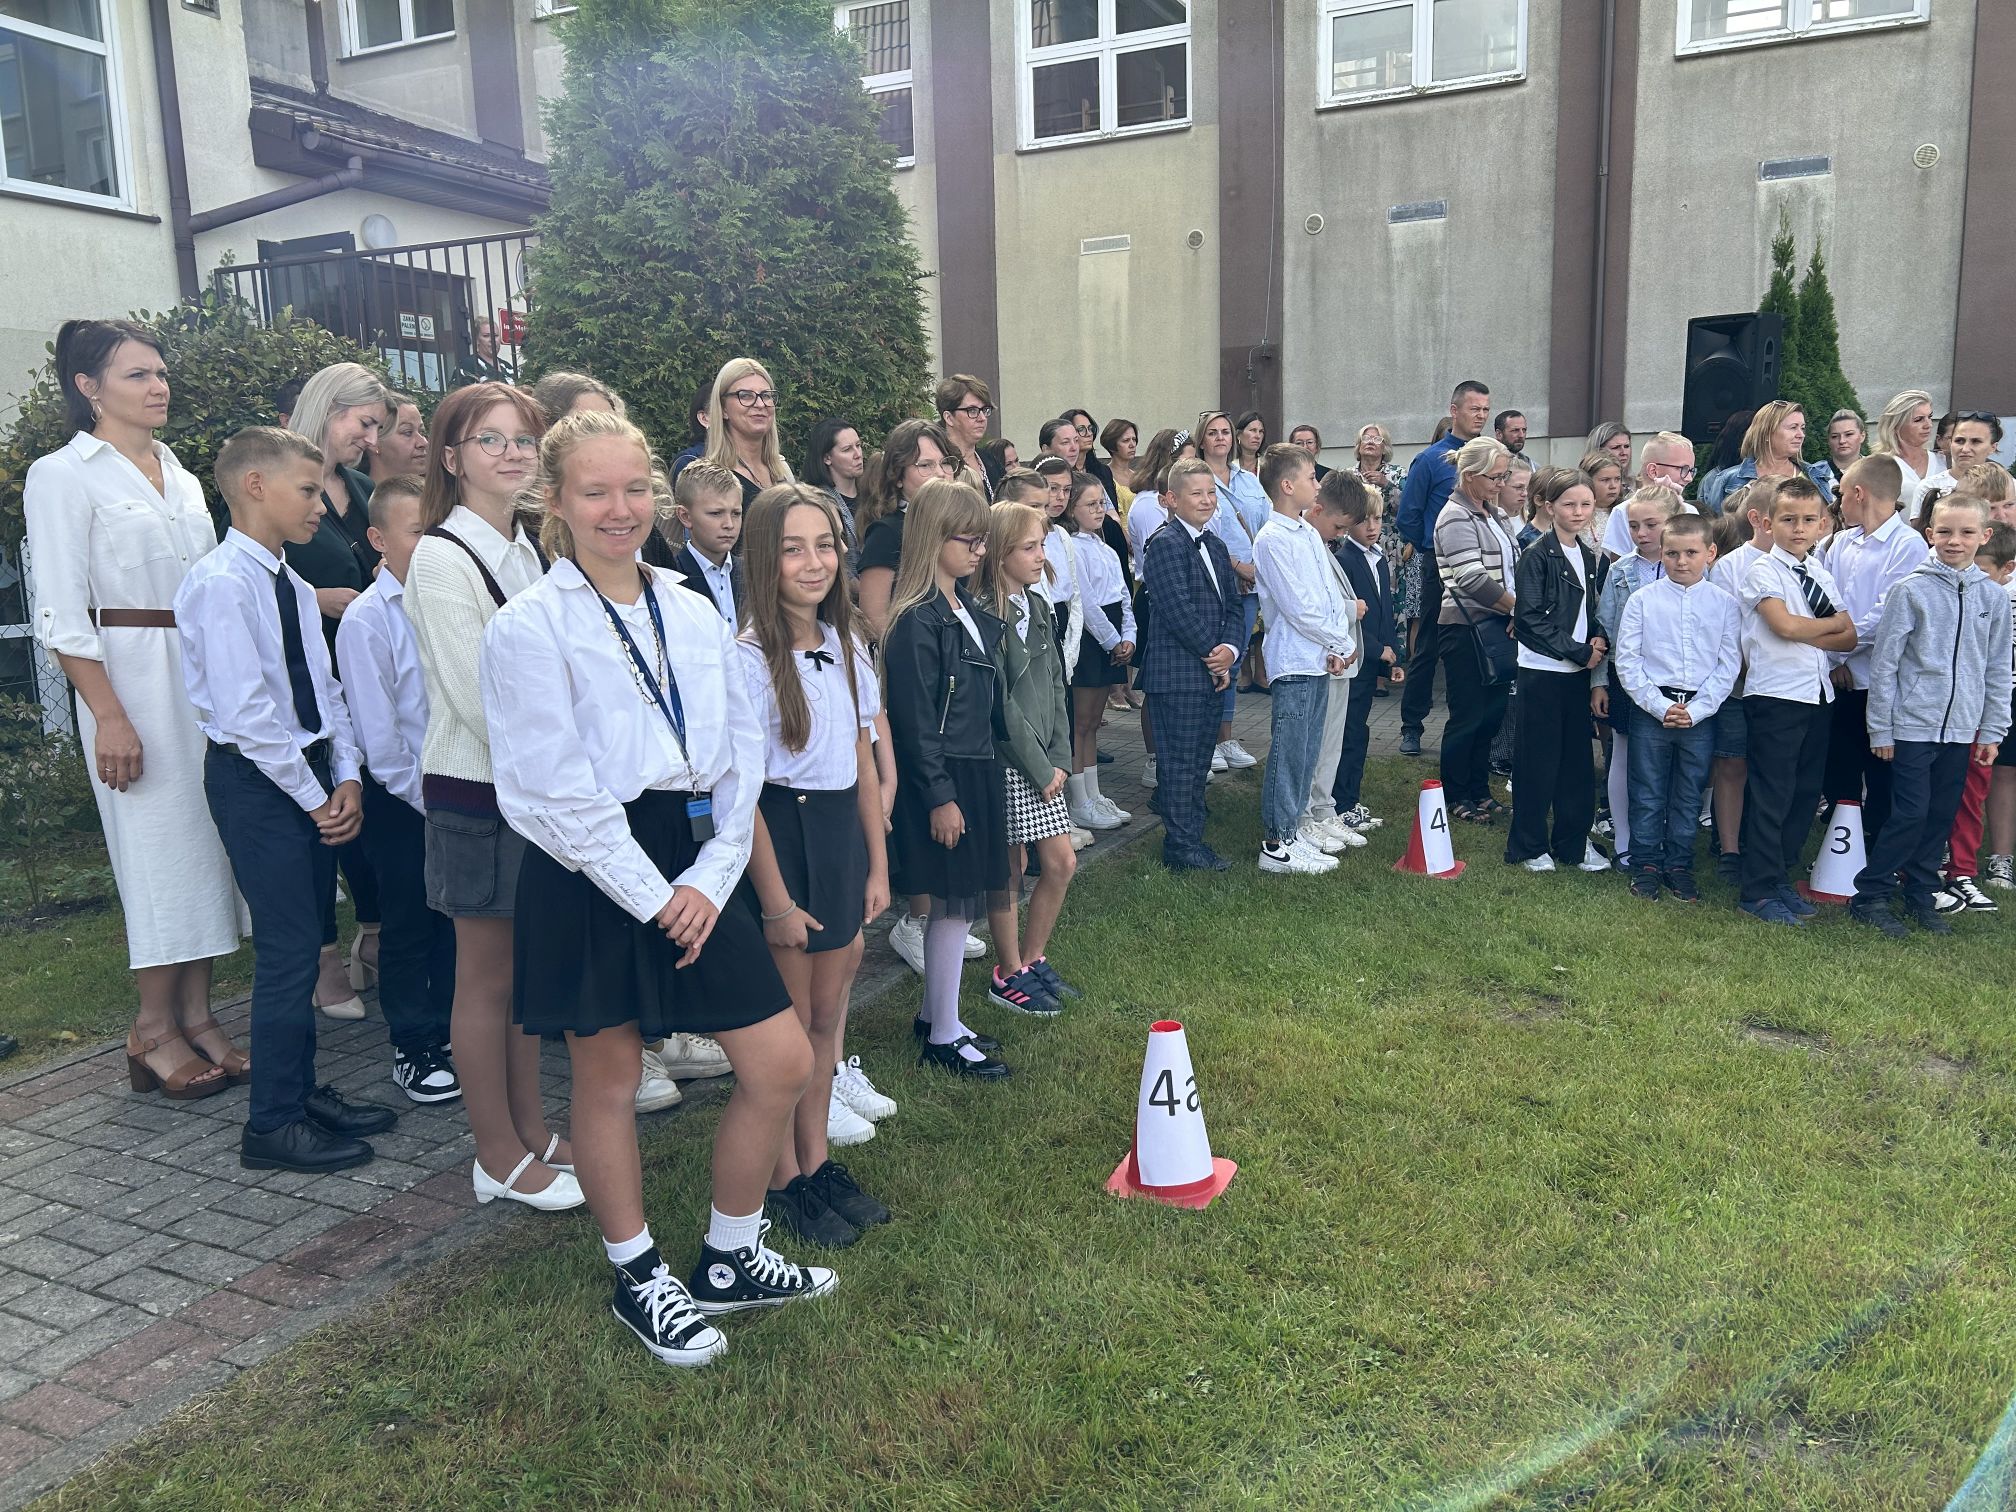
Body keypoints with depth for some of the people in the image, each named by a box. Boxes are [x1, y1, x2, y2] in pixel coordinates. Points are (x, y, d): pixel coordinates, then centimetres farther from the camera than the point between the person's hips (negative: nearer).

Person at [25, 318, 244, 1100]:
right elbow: (61, 615, -9)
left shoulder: (178, 474, 15)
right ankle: (155, 1029, 11)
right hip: (132, 677, -6)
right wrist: (109, 716, -16)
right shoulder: (63, 476, -4)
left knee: (208, 836, 7)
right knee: (156, 844, -2)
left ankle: (196, 1015, 16)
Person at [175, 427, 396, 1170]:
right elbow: (246, 710, -20)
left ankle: (302, 1092, 28)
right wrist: (313, 796, -14)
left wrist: (345, 778, 1)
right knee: (290, 947, -6)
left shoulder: (292, 585, 11)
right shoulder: (222, 583, -16)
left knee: (305, 941, 14)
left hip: (312, 775, 8)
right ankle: (273, 1126, 7)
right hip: (256, 777, -8)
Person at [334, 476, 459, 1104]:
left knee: (454, 917, 14)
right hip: (401, 794, -5)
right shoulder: (367, 618, -12)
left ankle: (450, 1033, 29)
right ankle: (414, 1050, 19)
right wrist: (421, 796, -10)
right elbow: (377, 729, -12)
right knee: (408, 925, 6)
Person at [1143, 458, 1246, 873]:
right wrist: (1212, 654, -12)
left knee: (1199, 761, 14)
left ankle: (1191, 839, 23)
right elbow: (1178, 609, -19)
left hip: (1213, 670, 8)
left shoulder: (1216, 546, 16)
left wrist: (1230, 649, -4)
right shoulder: (1165, 544, -11)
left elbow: (1232, 606, 14)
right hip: (1177, 673, -8)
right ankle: (1181, 847, 6)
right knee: (1179, 762, -2)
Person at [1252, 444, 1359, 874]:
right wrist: (1341, 643, -9)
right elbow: (1298, 608, -18)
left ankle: (1295, 823, 28)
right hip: (1295, 661, -9)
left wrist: (1340, 644, 0)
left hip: (1322, 660, 9)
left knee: (1307, 748, 16)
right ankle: (1276, 844, 2)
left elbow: (1334, 596, 14)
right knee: (1288, 752, -4)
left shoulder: (1310, 533, 12)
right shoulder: (1272, 540, -15)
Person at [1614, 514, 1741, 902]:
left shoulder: (1724, 604, 2)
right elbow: (1627, 659, -3)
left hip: (1701, 713, 1)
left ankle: (1679, 866, 22)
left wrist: (1695, 710, -10)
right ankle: (1645, 866, 17)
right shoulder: (1643, 599, -1)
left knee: (1689, 796, 10)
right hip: (1650, 709, -1)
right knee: (1647, 794, 5)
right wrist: (1661, 706, -10)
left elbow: (1728, 665, 1)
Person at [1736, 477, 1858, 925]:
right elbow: (1786, 624, -19)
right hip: (1775, 694, -7)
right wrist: (1832, 623, -2)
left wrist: (1804, 634, -10)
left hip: (1817, 694, 7)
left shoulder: (1820, 574, 14)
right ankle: (1760, 892, 3)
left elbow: (1849, 638, 6)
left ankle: (1780, 877, 21)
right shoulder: (1764, 571, -5)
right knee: (1772, 795, -4)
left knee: (1806, 793, 10)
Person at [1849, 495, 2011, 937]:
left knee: (1941, 817, 10)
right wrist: (1881, 729, -6)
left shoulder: (1994, 596, 5)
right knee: (1910, 815, -6)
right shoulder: (1911, 590, -7)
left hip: (1961, 728, 4)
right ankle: (1869, 896, 6)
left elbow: (1997, 670, 11)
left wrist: (1992, 730, 8)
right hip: (1913, 724, -4)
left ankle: (1921, 896, 23)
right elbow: (1884, 663, -6)